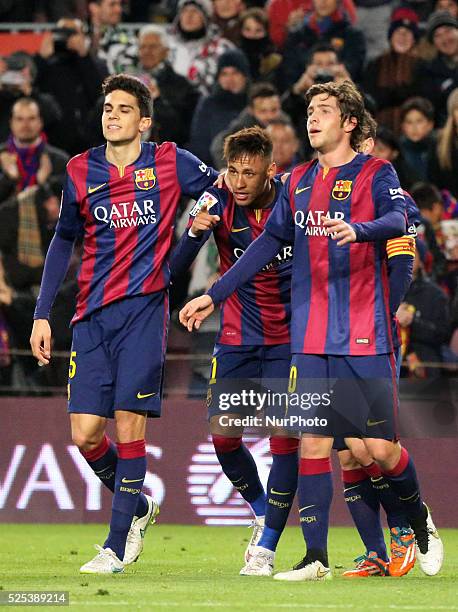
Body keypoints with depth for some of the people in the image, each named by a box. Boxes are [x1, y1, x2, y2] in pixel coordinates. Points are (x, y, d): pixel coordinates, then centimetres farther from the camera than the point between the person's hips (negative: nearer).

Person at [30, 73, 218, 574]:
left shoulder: (170, 163, 1)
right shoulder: (81, 171, 8)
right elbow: (64, 241, 17)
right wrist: (42, 313, 13)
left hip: (144, 308, -3)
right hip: (92, 315, 3)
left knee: (129, 425, -9)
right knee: (85, 433, -3)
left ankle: (116, 546, -1)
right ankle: (138, 506, 24)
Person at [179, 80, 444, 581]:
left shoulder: (376, 174, -1)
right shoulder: (298, 182, 15)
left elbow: (397, 220, -20)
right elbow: (268, 243, 20)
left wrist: (357, 230, -42)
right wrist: (214, 296, 17)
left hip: (364, 335, -4)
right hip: (310, 338, 4)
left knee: (380, 446, -4)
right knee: (312, 441, -2)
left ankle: (420, 522, 22)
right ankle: (316, 558, 1)